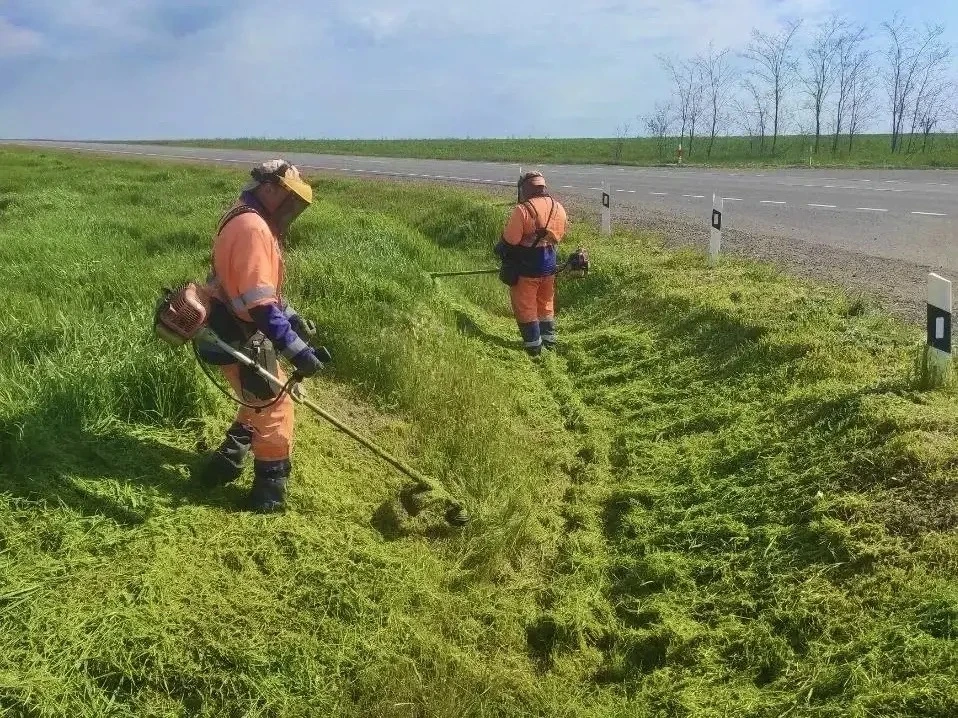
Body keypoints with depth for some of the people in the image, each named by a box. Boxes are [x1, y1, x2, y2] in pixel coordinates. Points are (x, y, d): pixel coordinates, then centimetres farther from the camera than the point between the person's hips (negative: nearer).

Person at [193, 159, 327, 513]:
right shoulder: (252, 228, -25)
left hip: (240, 333, 10)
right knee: (274, 407, 1)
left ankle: (226, 462, 34)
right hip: (240, 339, -10)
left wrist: (292, 317, 14)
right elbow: (259, 304, -31)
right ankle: (270, 490, 13)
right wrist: (297, 350, -33)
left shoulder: (249, 221, 11)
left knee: (263, 399, 24)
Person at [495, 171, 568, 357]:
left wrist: (500, 250, 2)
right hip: (549, 265, 6)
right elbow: (558, 238, 10)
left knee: (525, 308, 7)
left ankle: (534, 348, 11)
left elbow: (509, 241, -17)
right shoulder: (559, 209, 2)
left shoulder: (523, 210, -20)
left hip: (526, 267, -6)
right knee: (546, 305, 21)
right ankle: (550, 343, 28)